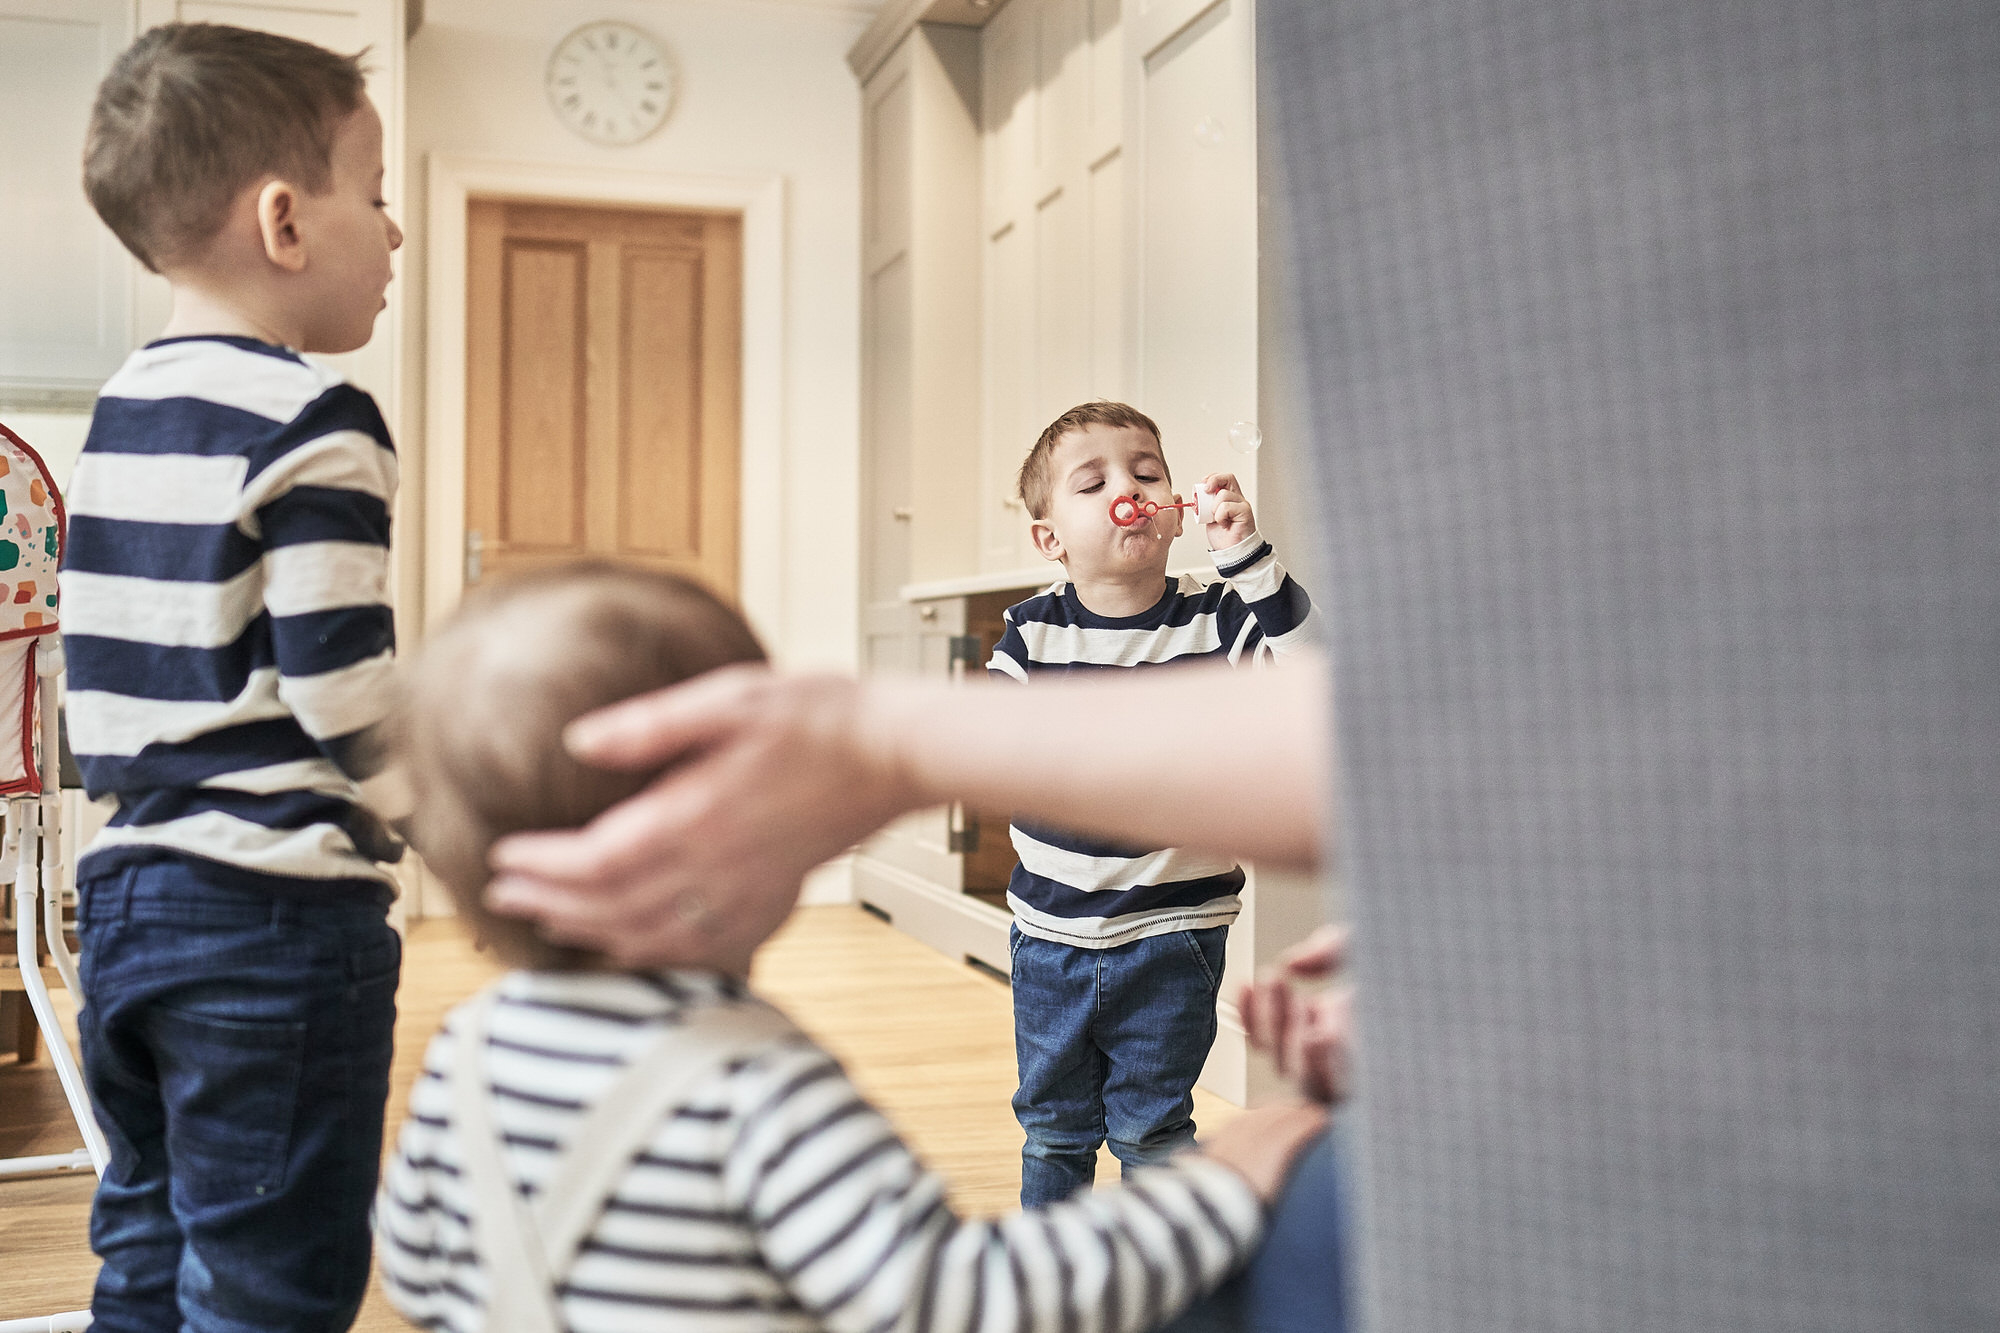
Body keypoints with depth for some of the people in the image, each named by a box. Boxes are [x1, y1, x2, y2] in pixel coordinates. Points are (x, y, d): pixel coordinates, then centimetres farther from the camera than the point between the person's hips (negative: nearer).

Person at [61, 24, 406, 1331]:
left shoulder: (121, 409, 11)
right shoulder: (311, 418, -15)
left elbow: (118, 668, 15)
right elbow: (348, 697, -18)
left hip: (128, 892, 9)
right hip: (274, 914, -9)